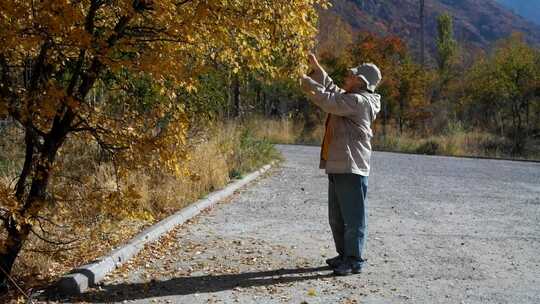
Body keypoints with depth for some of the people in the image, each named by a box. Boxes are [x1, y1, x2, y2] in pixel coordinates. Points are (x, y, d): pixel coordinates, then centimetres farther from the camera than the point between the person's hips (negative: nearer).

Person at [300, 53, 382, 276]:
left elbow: (329, 101, -23)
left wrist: (308, 84, -10)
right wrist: (317, 68, 23)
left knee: (353, 216, -4)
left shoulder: (360, 101, -14)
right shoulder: (350, 98, 18)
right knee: (337, 217, 17)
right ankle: (344, 255, 27)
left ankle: (354, 260, 3)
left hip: (352, 168, -11)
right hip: (338, 166, 11)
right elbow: (332, 90, 32)